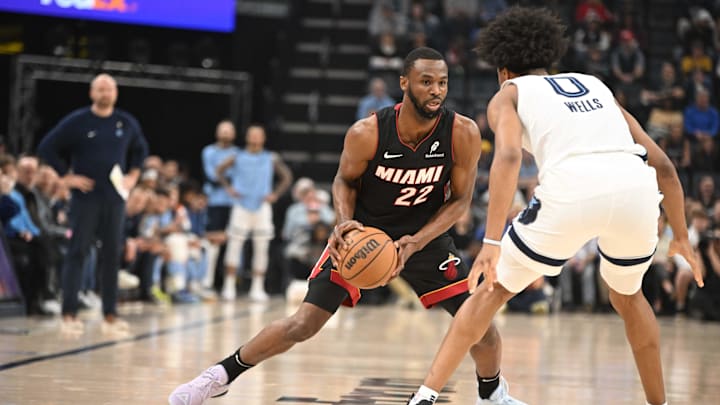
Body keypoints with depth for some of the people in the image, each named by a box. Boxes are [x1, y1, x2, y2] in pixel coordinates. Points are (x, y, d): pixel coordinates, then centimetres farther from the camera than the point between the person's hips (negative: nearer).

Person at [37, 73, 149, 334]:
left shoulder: (127, 123, 7)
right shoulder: (77, 121, -4)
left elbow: (140, 150, 24)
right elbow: (47, 148, -1)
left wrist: (133, 176, 11)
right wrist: (66, 176, -6)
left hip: (115, 198, 3)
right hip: (85, 197, -3)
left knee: (112, 254, 4)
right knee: (78, 252, -5)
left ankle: (110, 315, 9)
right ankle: (69, 313, -3)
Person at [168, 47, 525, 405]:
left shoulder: (463, 134, -22)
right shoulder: (366, 133, -25)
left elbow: (460, 199, -11)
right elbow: (344, 181, -5)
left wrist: (417, 242, -24)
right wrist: (344, 222, -25)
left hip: (425, 236, 2)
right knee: (303, 324, -9)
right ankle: (220, 376, 9)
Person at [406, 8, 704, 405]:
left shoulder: (508, 94, 22)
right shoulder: (595, 85, 34)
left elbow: (508, 156, -2)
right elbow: (662, 165, 28)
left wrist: (492, 242, -9)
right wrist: (681, 235, 38)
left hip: (572, 189, -4)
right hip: (636, 188, 4)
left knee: (492, 289, 17)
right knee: (627, 295, 33)